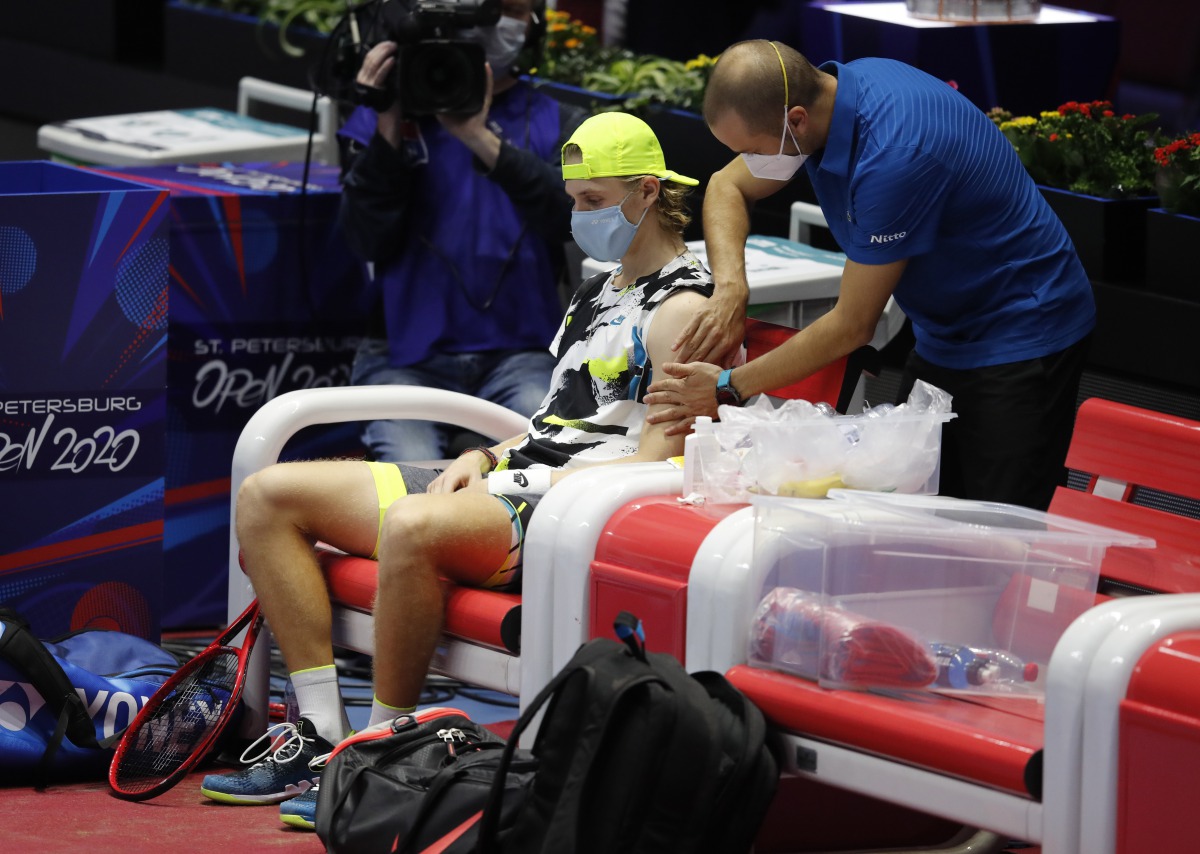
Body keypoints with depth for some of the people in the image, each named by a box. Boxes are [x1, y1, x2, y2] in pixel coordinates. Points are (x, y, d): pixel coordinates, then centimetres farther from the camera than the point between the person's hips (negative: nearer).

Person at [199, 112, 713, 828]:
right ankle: (323, 736, -9)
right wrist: (481, 458, 9)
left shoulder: (684, 307, -7)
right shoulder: (601, 293, 24)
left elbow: (657, 460, -15)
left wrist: (539, 487, -18)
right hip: (508, 480, 10)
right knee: (267, 496, 0)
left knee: (411, 527, -41)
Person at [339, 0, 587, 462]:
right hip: (406, 352, -1)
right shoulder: (394, 112, 11)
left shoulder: (559, 125, 12)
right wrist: (388, 126, -11)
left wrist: (482, 139, -20)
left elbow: (577, 216, -11)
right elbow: (368, 241, -2)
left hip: (518, 351, 1)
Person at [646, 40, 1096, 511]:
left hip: (1020, 341, -9)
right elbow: (727, 187, 11)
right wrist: (730, 286, -9)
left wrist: (729, 388, -16)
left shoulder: (893, 154, -31)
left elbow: (852, 326, -23)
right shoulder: (821, 91, -6)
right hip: (943, 334, 9)